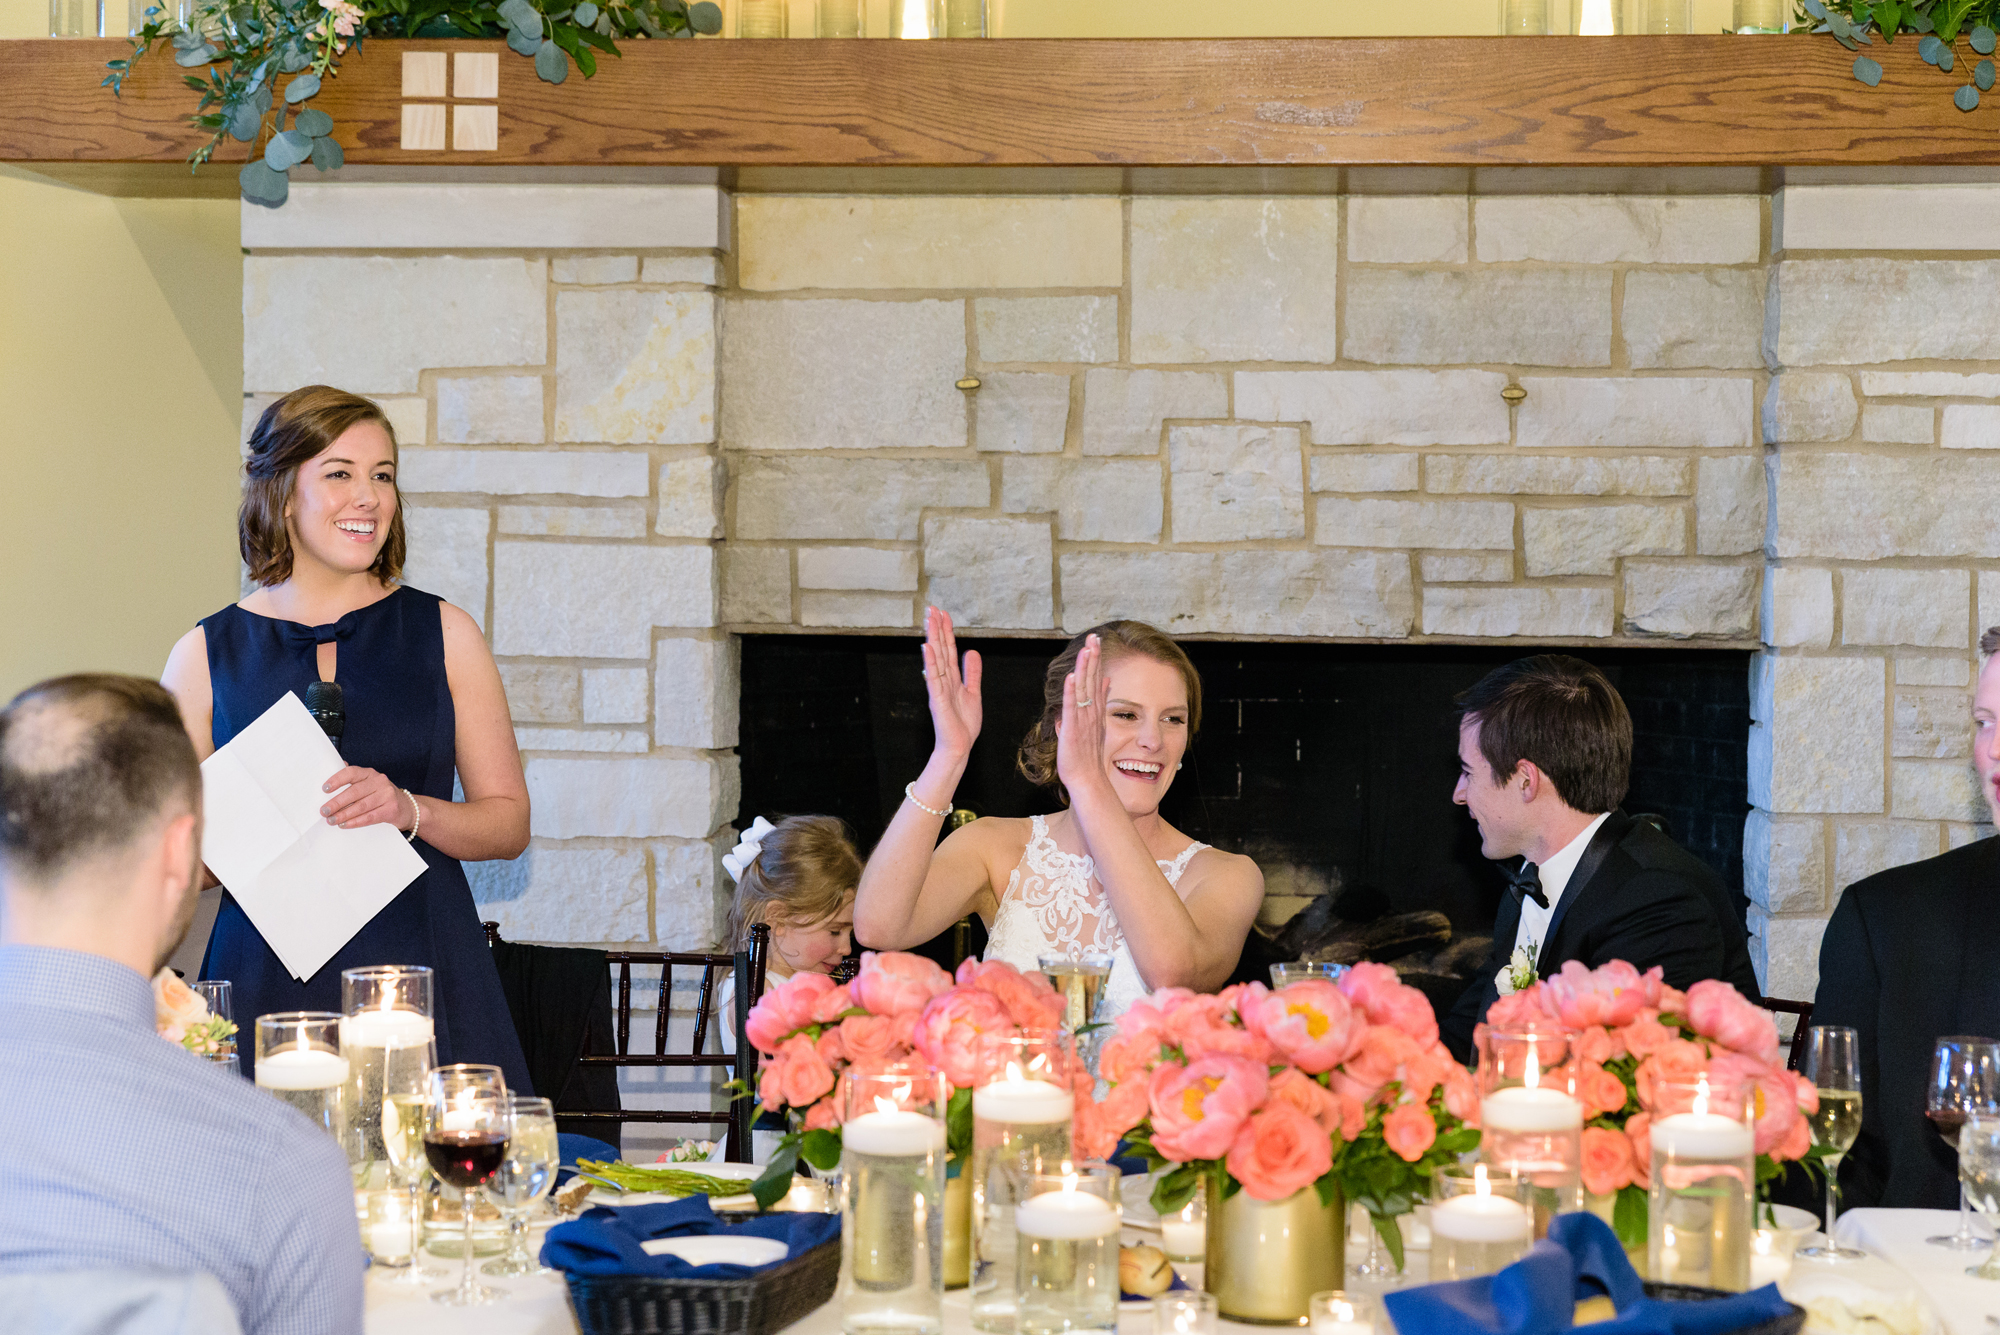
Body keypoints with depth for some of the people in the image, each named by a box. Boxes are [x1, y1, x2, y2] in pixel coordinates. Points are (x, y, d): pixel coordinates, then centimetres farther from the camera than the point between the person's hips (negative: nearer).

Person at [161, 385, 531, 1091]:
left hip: (423, 974, 0)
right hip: (268, 983, 0)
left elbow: (509, 823, 8)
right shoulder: (207, 654, 6)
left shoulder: (443, 634, 7)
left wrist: (409, 810, -10)